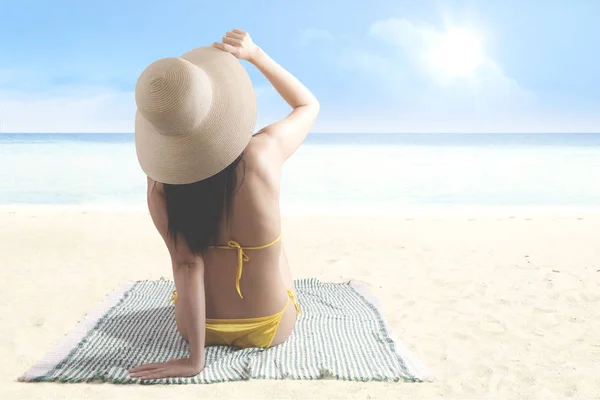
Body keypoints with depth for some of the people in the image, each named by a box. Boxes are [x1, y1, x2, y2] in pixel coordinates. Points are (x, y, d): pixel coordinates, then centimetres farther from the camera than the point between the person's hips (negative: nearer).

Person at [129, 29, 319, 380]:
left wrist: (195, 358, -17)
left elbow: (187, 265, -24)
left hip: (202, 327, 1)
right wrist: (255, 55, -7)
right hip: (272, 329, 0)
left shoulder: (160, 180, -22)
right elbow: (309, 104, -6)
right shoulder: (263, 154, -26)